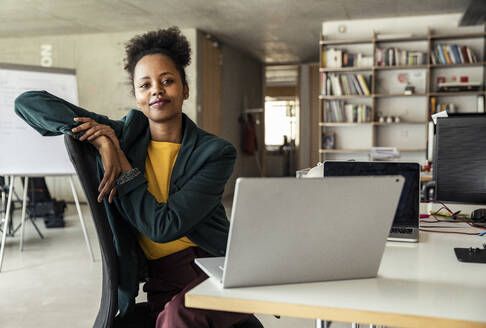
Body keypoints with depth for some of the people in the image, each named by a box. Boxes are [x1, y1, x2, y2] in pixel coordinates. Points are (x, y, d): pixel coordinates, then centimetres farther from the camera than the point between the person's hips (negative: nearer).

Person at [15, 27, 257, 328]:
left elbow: (165, 227, -15)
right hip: (165, 281, 2)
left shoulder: (216, 152, -4)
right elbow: (28, 102, 2)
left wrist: (120, 157, -10)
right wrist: (102, 143, -11)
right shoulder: (124, 135, 3)